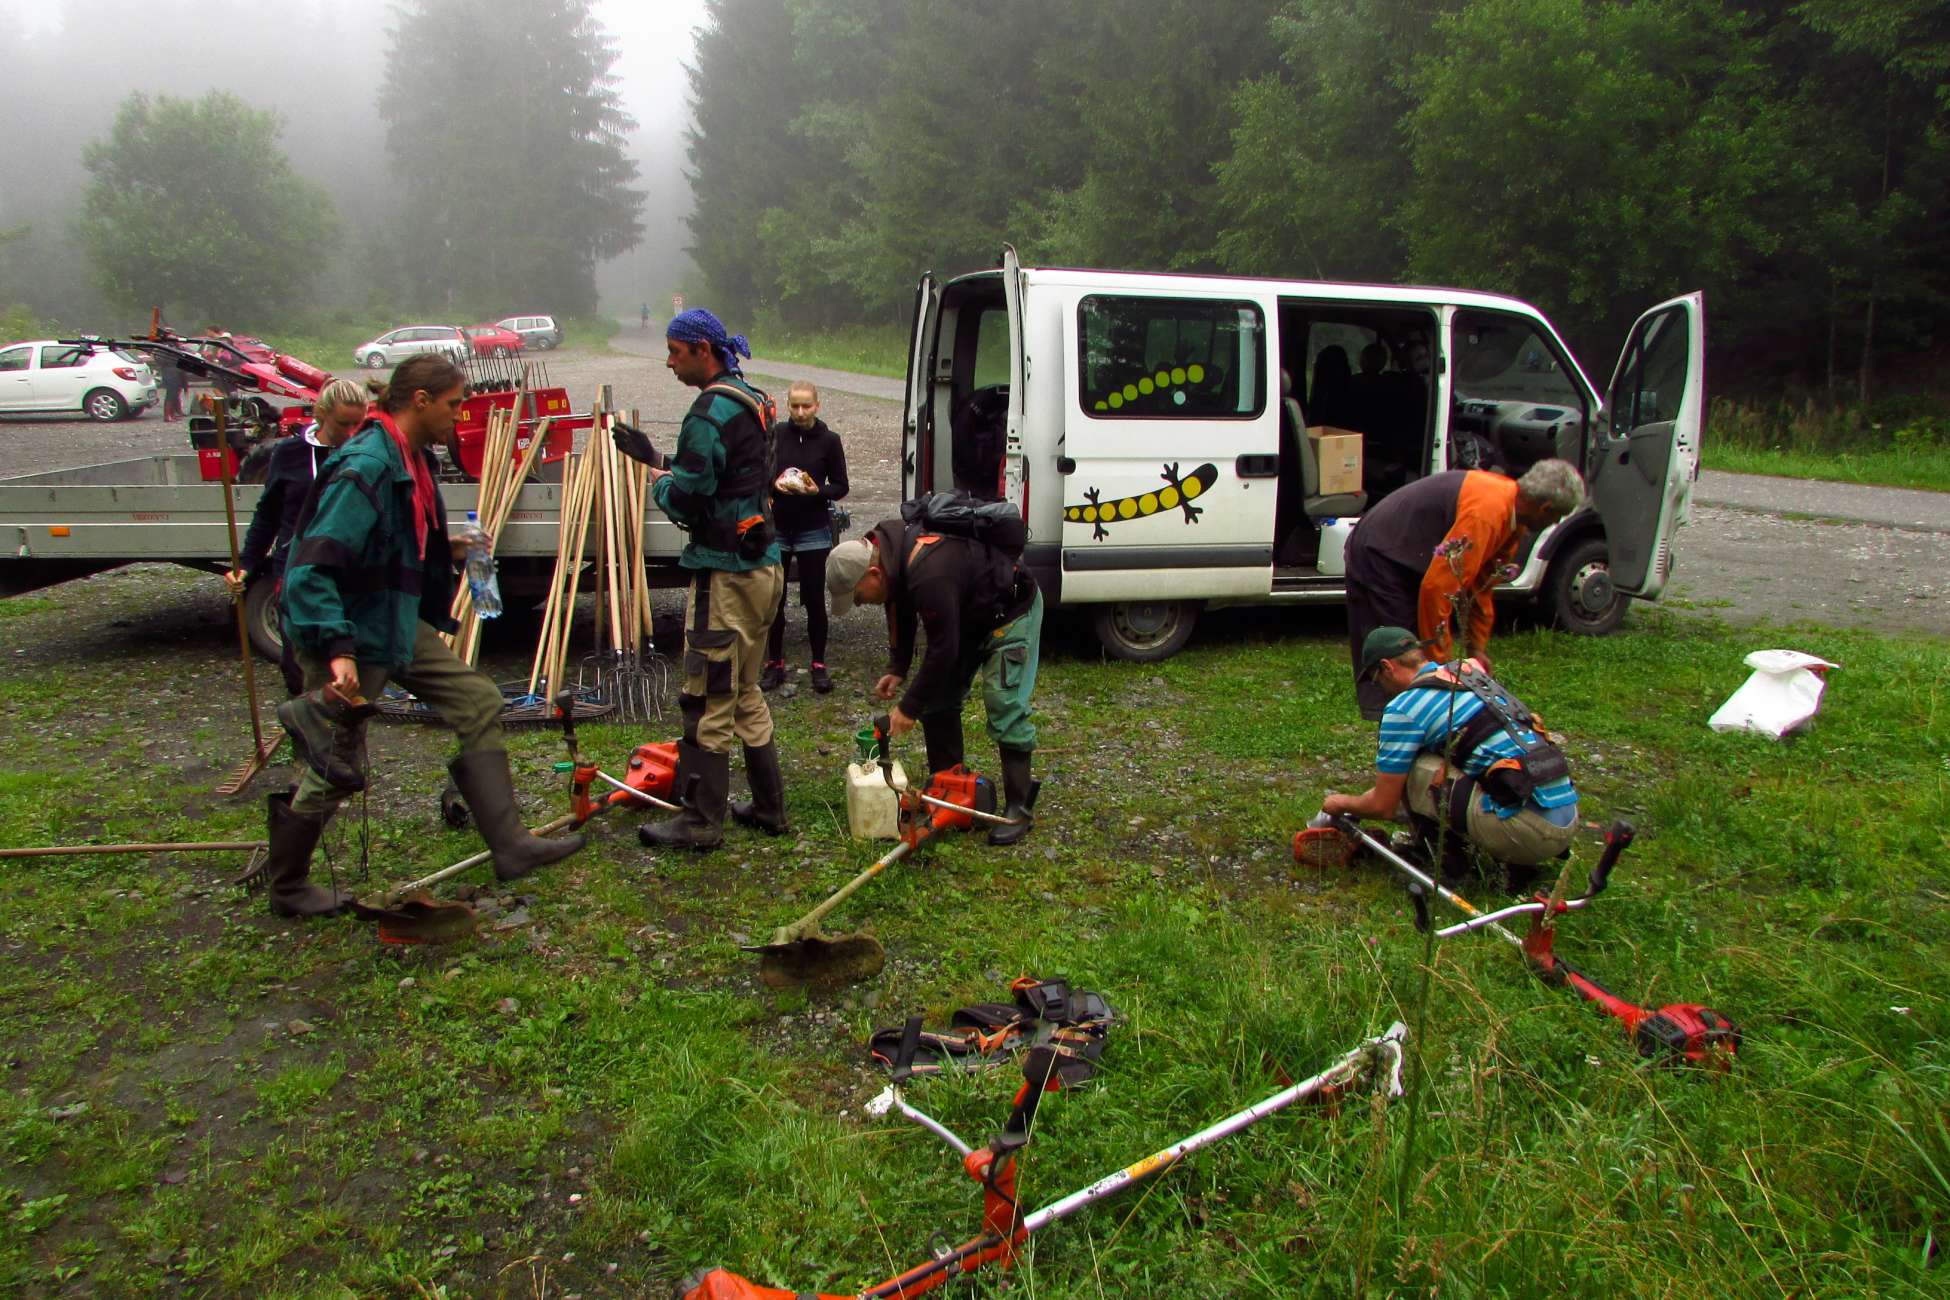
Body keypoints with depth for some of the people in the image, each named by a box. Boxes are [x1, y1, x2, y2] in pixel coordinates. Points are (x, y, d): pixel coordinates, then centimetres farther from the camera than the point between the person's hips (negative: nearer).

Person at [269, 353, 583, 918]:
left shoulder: (413, 459, 5)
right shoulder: (365, 468, -25)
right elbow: (312, 568, -30)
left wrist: (447, 551, 12)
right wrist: (337, 650, -35)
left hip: (398, 623, 10)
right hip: (350, 632, -10)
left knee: (477, 701, 8)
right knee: (336, 770, 4)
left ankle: (509, 845, 11)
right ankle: (286, 889, 26)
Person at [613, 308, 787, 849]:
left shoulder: (711, 413, -17)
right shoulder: (750, 402, 14)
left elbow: (687, 500, -19)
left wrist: (658, 483, 2)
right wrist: (657, 458, 18)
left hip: (726, 575, -10)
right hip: (762, 566, 10)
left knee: (707, 702, -1)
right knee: (745, 693, 19)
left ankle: (701, 821, 8)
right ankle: (768, 808, 26)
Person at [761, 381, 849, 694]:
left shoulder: (829, 440, -1)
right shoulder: (775, 434, 0)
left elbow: (841, 488, 3)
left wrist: (817, 490, -16)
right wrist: (774, 484, -15)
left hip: (813, 530, -1)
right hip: (776, 528, 1)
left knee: (814, 600, 3)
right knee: (773, 599, 4)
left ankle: (818, 665, 14)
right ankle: (774, 664, 17)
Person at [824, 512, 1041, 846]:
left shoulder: (929, 576, -39)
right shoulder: (888, 551, -10)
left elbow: (942, 650, -33)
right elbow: (901, 614, 7)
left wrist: (909, 707, -24)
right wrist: (897, 669, -2)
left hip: (1011, 611, -9)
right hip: (964, 615, 9)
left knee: (1005, 709, -15)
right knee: (937, 699, 7)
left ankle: (1018, 809, -7)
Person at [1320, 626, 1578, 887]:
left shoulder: (1404, 708, -6)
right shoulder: (1471, 673, 18)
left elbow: (1383, 806, 0)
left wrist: (1342, 803, 22)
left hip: (1527, 830, -8)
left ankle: (1448, 864, 6)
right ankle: (1518, 860, 14)